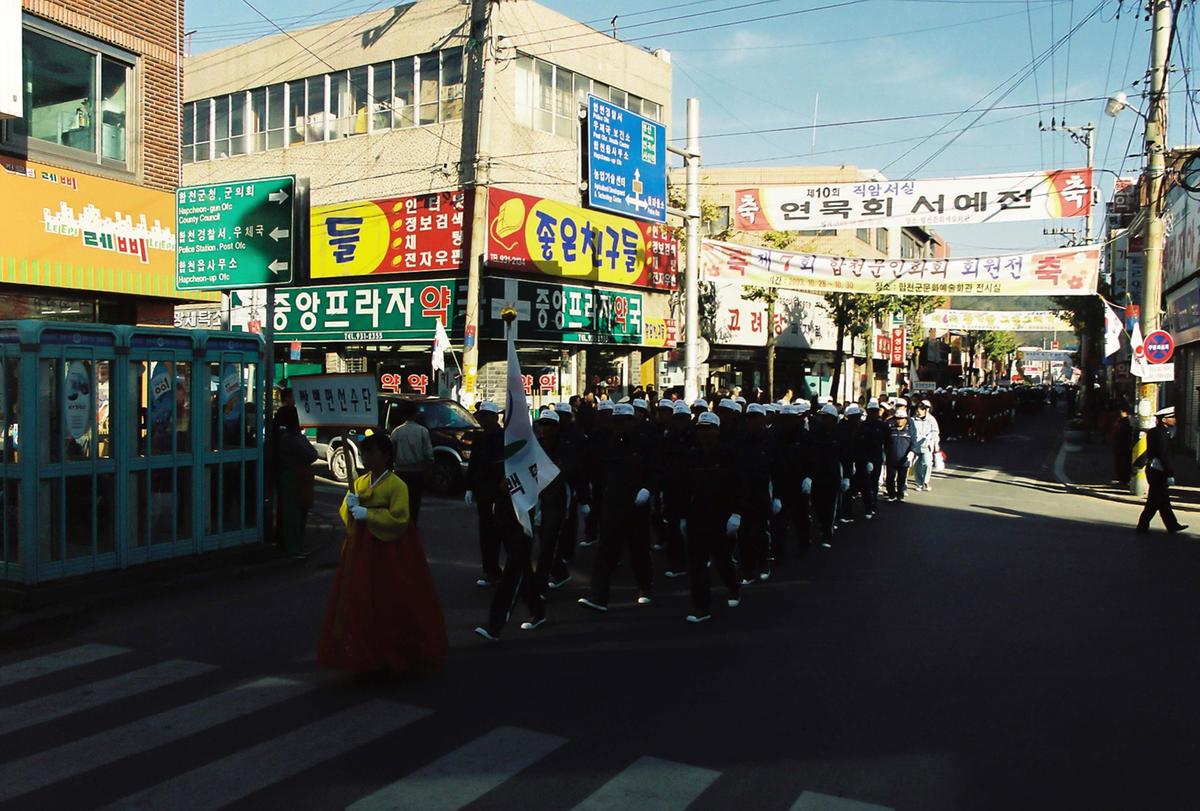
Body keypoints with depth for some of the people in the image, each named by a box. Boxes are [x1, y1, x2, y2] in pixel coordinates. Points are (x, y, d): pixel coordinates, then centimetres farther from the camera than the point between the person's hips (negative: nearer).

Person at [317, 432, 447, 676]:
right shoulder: (359, 482, 9)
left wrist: (368, 514, -22)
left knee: (391, 605, -1)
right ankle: (367, 653, 21)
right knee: (360, 603, 7)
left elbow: (399, 520, -19)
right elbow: (345, 512, 14)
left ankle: (397, 656, 15)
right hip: (361, 550, 7)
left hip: (389, 553, -6)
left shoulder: (396, 485, -12)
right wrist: (350, 505, -8)